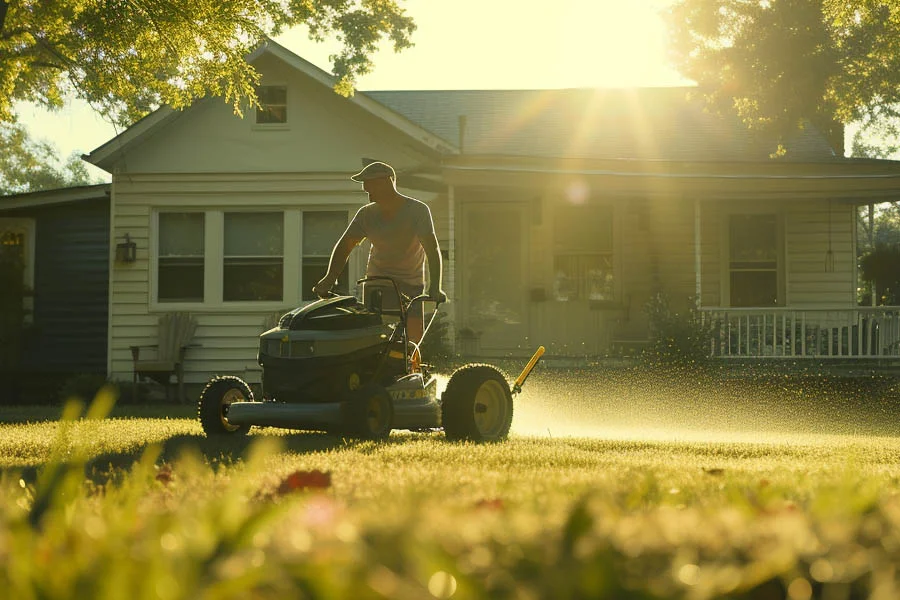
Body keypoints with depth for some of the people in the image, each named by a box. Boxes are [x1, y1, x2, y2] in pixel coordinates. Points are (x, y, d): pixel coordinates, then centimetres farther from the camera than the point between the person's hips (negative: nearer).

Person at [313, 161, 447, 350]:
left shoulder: (418, 210, -13)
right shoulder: (367, 214, -2)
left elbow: (432, 250, -21)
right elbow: (344, 246, -2)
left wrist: (435, 288, -34)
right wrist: (329, 279, -19)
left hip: (410, 285, -2)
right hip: (376, 284, 2)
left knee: (414, 338, -13)